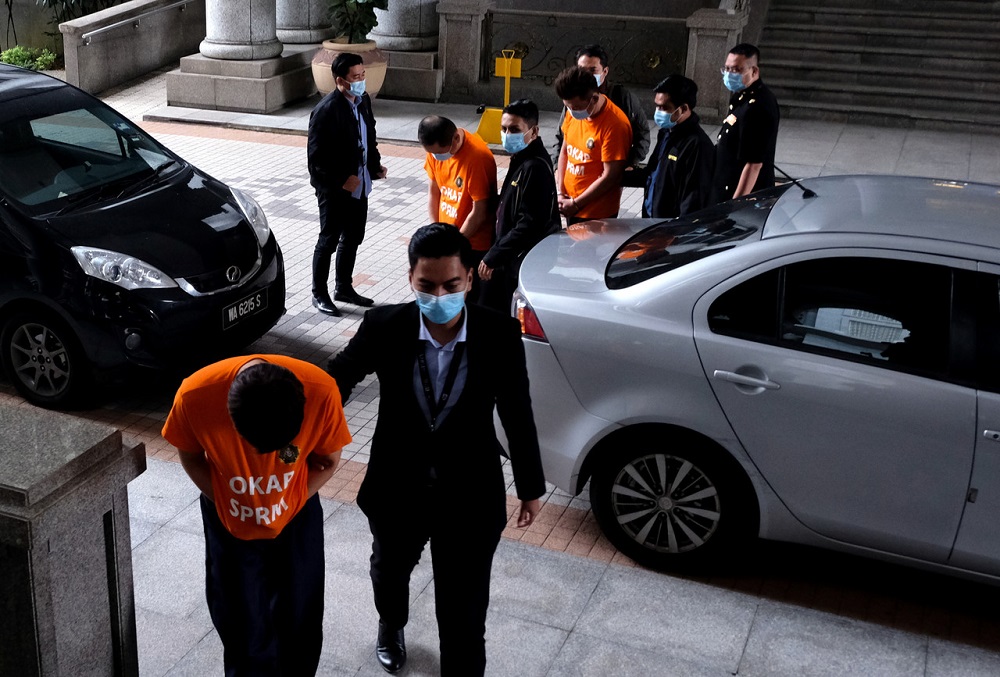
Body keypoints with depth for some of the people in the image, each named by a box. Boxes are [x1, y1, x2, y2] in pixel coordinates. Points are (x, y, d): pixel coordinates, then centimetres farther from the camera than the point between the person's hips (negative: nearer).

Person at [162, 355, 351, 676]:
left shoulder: (321, 391, -32)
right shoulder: (196, 395, -32)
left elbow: (327, 461, -11)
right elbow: (190, 457, -8)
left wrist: (288, 505, -13)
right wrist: (226, 504, -11)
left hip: (295, 521, 0)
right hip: (230, 526, 0)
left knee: (300, 624, 16)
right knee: (241, 628, 14)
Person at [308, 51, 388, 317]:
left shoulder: (363, 101, 4)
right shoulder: (326, 110, -21)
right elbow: (317, 156, -21)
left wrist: (375, 165, 4)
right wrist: (342, 180, -22)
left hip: (359, 186, 8)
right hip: (334, 190, -8)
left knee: (353, 238, 18)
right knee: (329, 241, 5)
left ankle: (344, 288, 34)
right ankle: (319, 294, 19)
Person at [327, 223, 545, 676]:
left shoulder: (500, 335, -20)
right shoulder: (383, 327, -21)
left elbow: (517, 414, -6)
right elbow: (337, 379, -3)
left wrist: (530, 487, 4)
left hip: (469, 497, -2)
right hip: (397, 489, 3)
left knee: (464, 612, 4)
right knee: (390, 571, 32)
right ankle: (391, 626, 67)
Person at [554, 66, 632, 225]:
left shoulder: (614, 125, -21)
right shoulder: (573, 112, 1)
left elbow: (610, 176, -20)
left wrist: (575, 204, -15)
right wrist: (560, 192, 2)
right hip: (570, 207, 7)